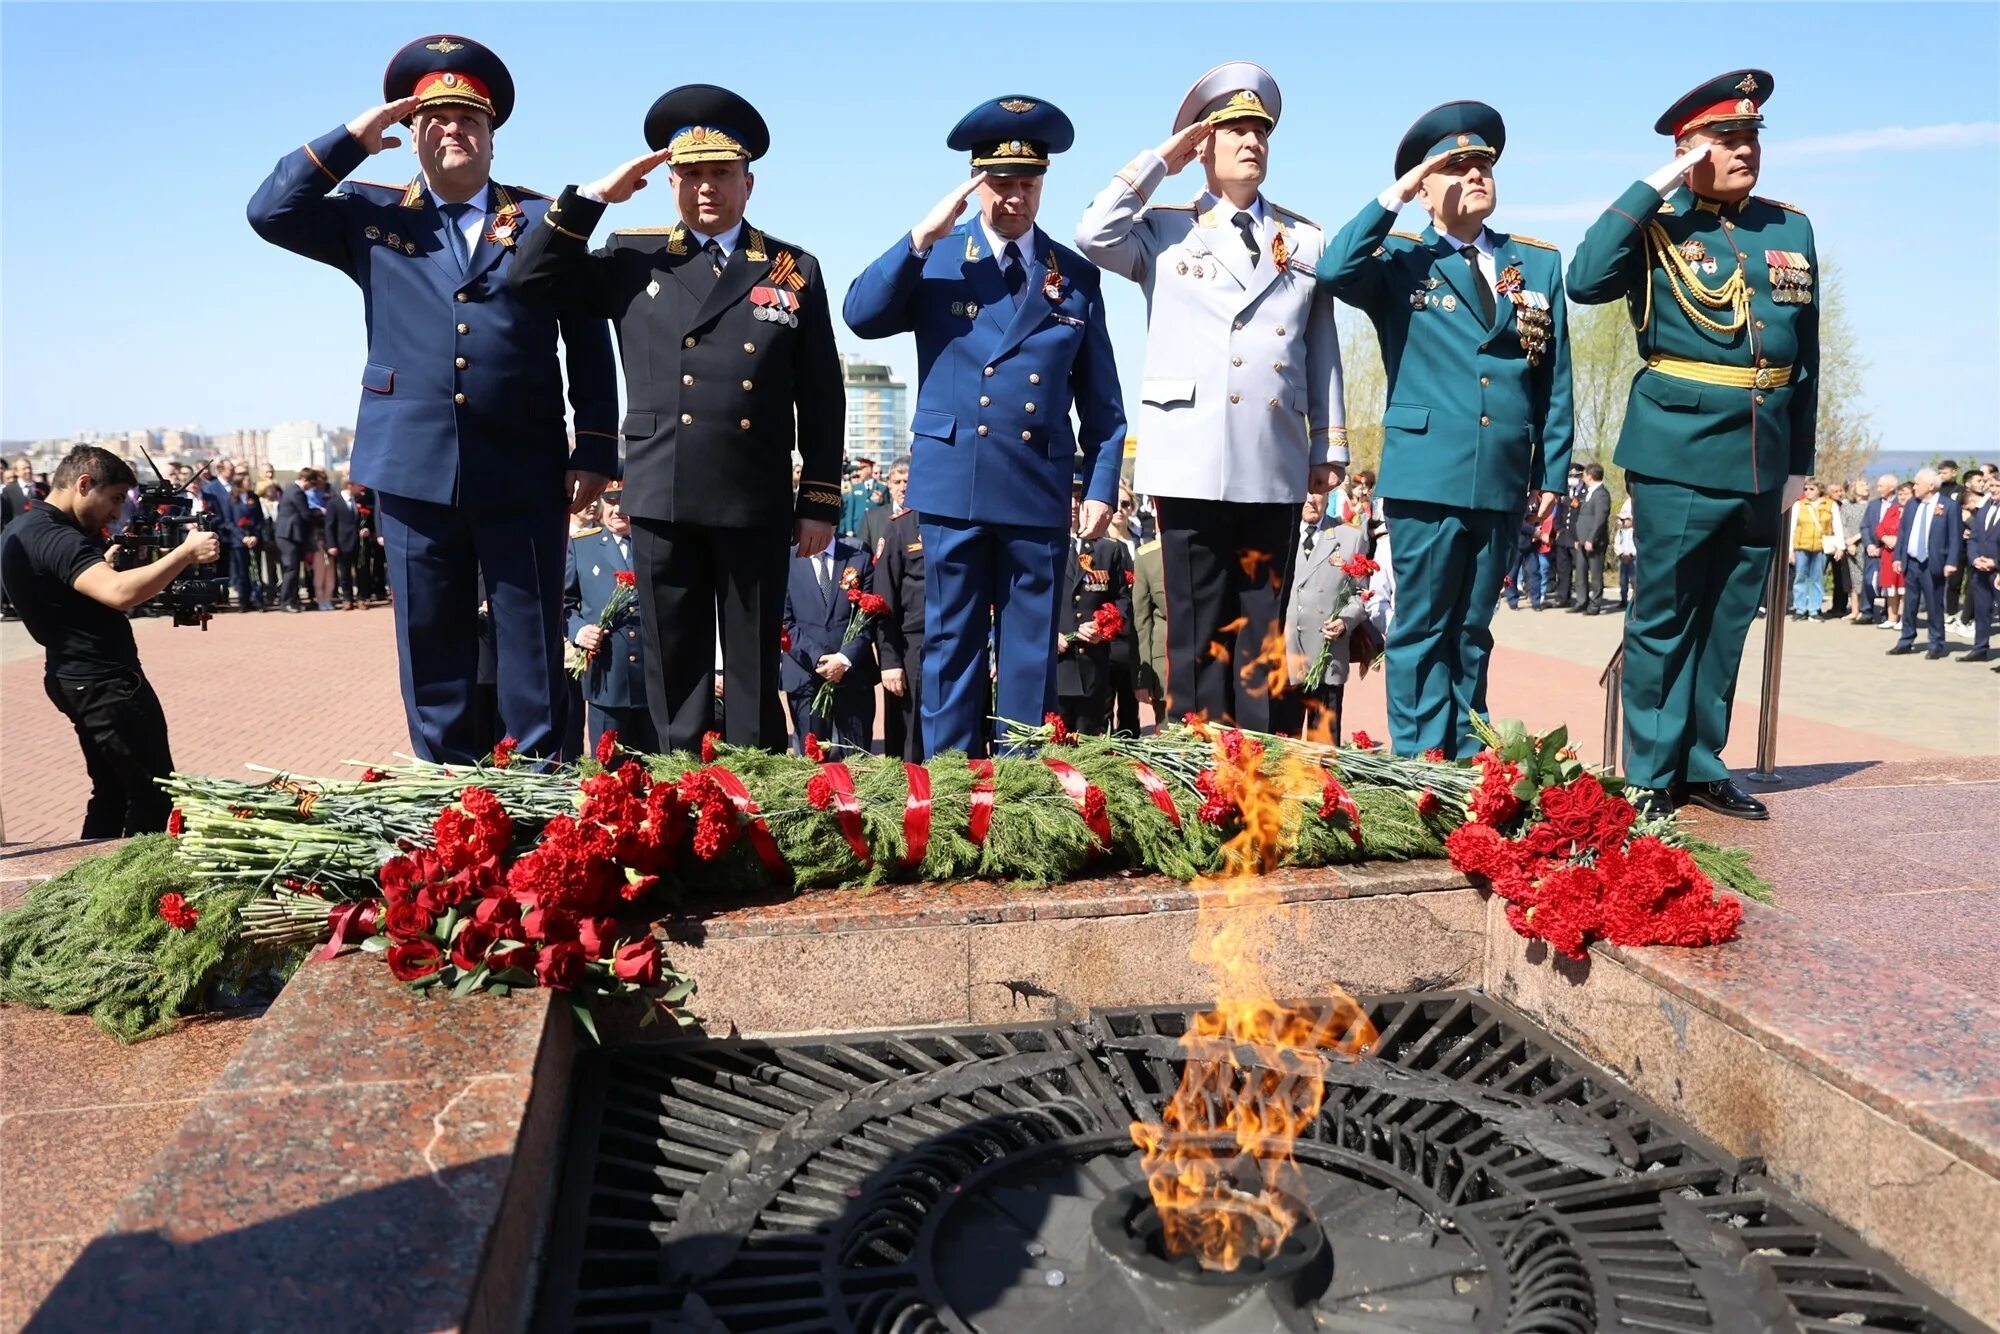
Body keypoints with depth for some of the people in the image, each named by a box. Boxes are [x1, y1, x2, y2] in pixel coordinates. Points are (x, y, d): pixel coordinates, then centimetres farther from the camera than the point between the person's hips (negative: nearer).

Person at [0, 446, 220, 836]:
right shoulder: (53, 537, -21)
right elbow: (120, 593, -37)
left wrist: (110, 560, 10)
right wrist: (186, 552, -32)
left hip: (85, 678, 11)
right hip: (104, 682, -11)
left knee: (112, 792, 17)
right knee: (153, 794, -3)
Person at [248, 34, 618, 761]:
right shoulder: (372, 215, 14)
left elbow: (589, 344, 6)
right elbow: (271, 213, 4)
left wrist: (594, 453, -1)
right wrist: (352, 140, 3)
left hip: (523, 469, -1)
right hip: (413, 466, 2)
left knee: (533, 637, 3)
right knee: (430, 638, 7)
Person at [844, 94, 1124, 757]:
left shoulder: (1076, 275, 10)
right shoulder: (935, 260, 7)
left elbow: (1102, 398, 10)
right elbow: (861, 315, -9)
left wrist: (1102, 485, 2)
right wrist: (922, 236, -14)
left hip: (1041, 490, 1)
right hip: (954, 484, -1)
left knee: (1032, 646, 7)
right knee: (951, 642, 5)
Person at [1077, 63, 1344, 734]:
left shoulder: (1307, 241, 17)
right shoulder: (1165, 229, 10)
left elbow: (1323, 351, 14)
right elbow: (1094, 235, -9)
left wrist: (1330, 446, 9)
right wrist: (1161, 161, 1)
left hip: (1275, 468, 3)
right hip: (1193, 462, -2)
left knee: (1264, 630, 7)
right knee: (1197, 630, 1)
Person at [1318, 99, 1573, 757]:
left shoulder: (1540, 263, 15)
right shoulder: (1400, 259, 6)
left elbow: (1555, 380, 12)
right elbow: (1334, 271, -17)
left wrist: (1552, 473, 7)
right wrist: (1393, 197, -11)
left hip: (1504, 480, 4)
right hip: (1428, 474, -3)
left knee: (1472, 631, 11)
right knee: (1422, 629, 0)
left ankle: (1467, 761, 18)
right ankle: (1419, 764, 6)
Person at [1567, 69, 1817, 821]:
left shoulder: (1792, 228, 12)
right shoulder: (1658, 226, -1)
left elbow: (1805, 356, 15)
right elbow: (1586, 282, -23)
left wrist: (1798, 460, 13)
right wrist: (1657, 185, -17)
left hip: (1761, 463, 5)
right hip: (1680, 459, -5)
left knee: (1727, 624, 12)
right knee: (1663, 621, 2)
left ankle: (1702, 767, 23)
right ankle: (1651, 778, 11)